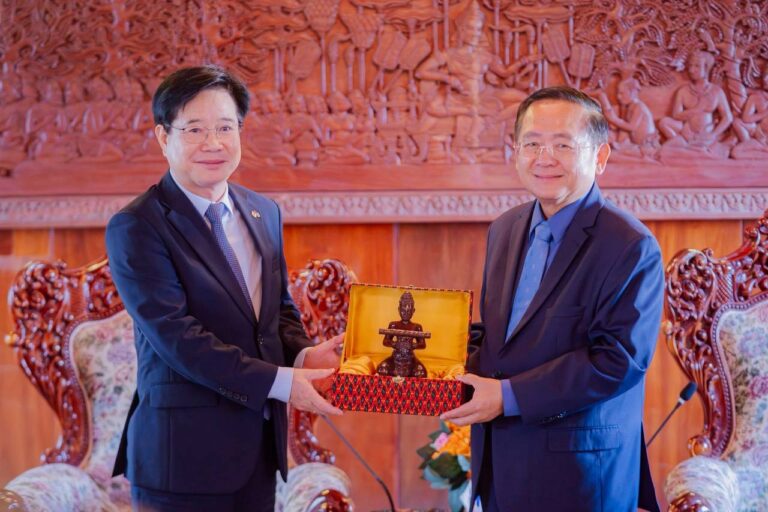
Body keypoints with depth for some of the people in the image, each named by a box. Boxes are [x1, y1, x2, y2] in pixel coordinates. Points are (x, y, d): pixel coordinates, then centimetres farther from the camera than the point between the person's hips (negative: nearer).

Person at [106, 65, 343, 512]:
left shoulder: (264, 213, 10)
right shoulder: (135, 228, -11)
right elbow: (176, 336, -18)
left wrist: (303, 355, -6)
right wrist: (280, 382, -21)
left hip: (261, 442, 6)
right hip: (185, 450, -6)